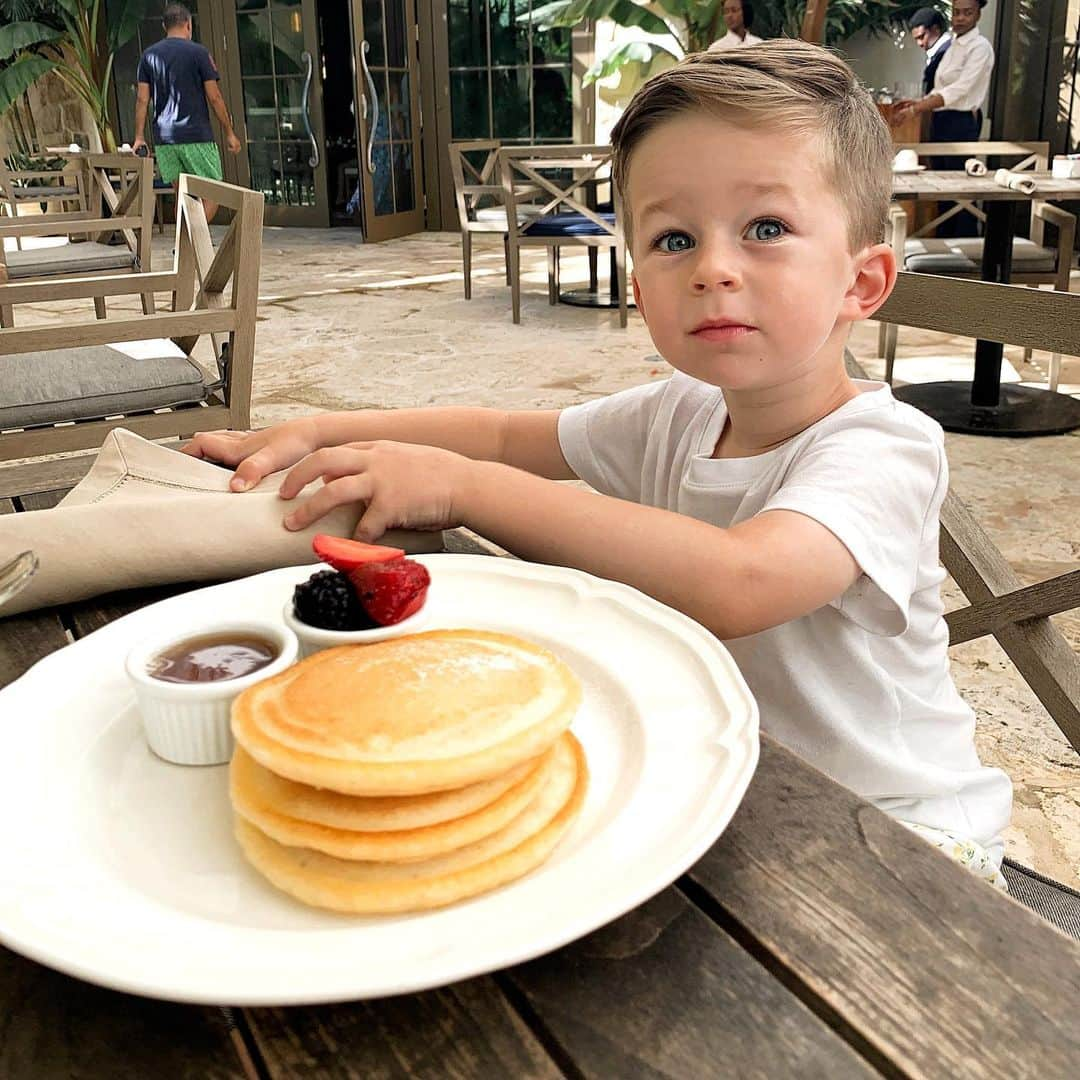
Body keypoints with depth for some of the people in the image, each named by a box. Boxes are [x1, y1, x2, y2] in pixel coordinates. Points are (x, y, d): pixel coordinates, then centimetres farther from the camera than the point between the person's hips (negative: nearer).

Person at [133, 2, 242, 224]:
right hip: (196, 137, -5)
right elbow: (214, 97, -5)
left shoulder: (148, 56, 9)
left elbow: (142, 99, 5)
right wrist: (229, 133, 3)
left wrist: (139, 137, 8)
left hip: (163, 139, 5)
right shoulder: (198, 52, -4)